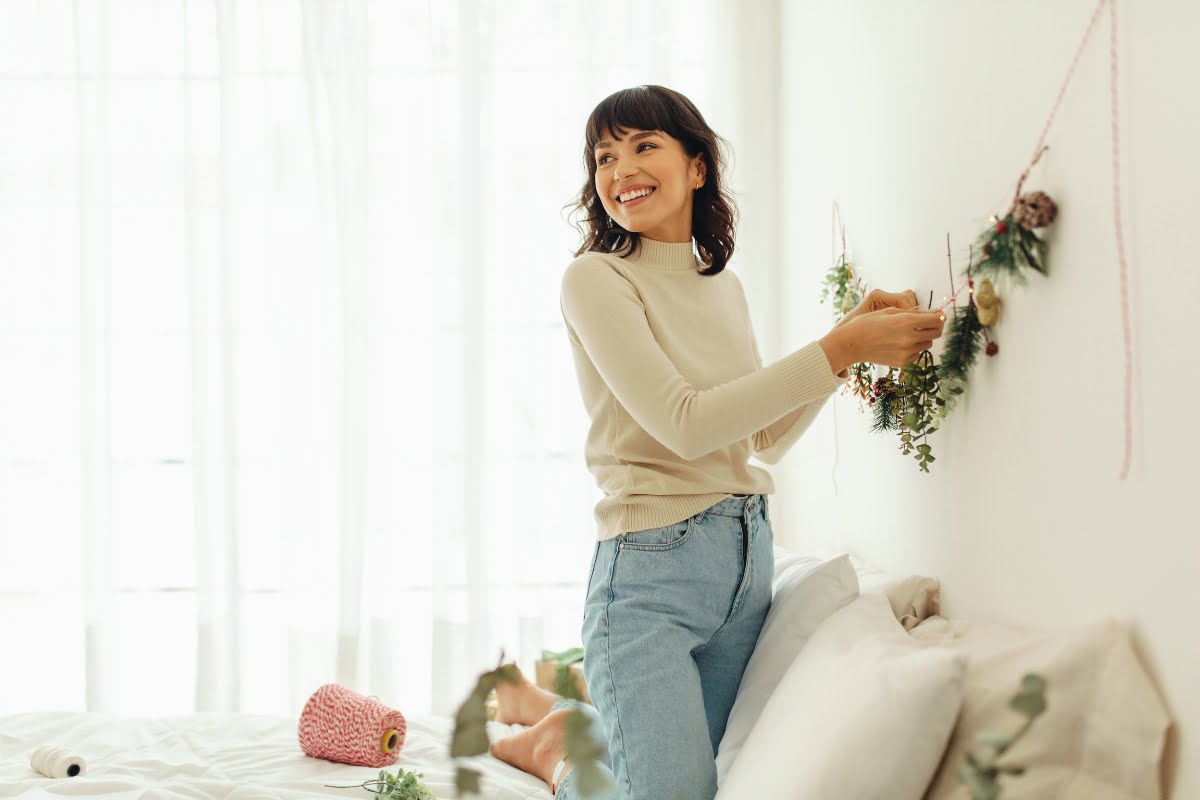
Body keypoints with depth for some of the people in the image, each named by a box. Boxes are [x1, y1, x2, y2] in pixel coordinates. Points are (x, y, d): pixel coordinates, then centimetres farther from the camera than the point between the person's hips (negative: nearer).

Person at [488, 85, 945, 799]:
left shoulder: (725, 286, 12)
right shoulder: (596, 279, -9)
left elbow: (769, 438, 15)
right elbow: (683, 424, -19)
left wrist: (853, 339, 2)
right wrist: (837, 351, -20)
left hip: (749, 560, 7)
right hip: (652, 569, -7)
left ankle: (543, 703, 36)